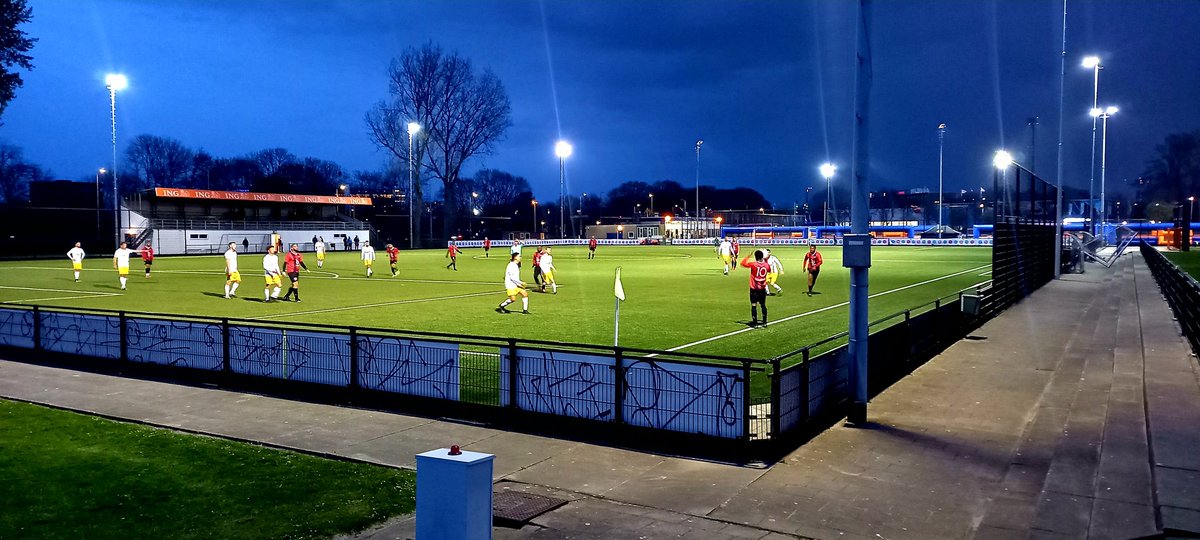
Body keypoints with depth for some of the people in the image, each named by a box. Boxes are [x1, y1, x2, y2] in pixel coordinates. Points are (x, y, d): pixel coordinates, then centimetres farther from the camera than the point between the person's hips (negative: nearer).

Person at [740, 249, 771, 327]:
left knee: (754, 305, -1)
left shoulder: (753, 264, -15)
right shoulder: (766, 265, -3)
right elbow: (769, 270, 21)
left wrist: (748, 256, 6)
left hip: (754, 289, -4)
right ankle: (764, 322, 16)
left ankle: (755, 323, -3)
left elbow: (743, 263, -4)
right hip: (763, 289, 4)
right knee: (763, 305, 14)